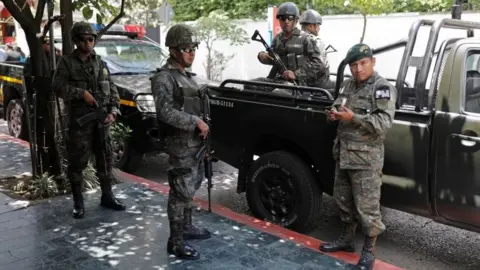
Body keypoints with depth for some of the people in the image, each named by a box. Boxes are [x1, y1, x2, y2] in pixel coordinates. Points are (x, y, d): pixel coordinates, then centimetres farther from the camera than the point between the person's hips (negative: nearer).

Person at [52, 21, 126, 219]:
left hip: (101, 119, 4)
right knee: (77, 162, 1)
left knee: (105, 159, 10)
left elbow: (112, 90, 10)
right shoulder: (67, 62, 0)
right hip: (78, 120, -4)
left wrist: (113, 112, -2)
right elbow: (58, 87, -10)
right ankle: (78, 202, 13)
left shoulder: (99, 62, 12)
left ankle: (107, 196, 24)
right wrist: (82, 93, -19)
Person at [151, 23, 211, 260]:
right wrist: (196, 122, -21)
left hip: (196, 142, 9)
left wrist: (203, 128, 11)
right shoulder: (164, 77, -14)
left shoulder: (188, 75, 15)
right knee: (181, 192, -5)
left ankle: (187, 227, 33)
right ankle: (176, 242, 3)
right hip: (180, 144, -9)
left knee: (191, 189, 18)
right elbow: (165, 112, -24)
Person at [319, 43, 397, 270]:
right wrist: (333, 114, -3)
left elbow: (384, 123, -19)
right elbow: (337, 107, 21)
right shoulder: (348, 85, 12)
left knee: (367, 206, 0)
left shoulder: (383, 88, -10)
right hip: (343, 154, 8)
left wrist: (353, 118, -26)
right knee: (343, 199, 18)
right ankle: (347, 239, 35)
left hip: (366, 158, -7)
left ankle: (369, 251, 14)